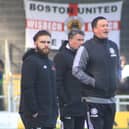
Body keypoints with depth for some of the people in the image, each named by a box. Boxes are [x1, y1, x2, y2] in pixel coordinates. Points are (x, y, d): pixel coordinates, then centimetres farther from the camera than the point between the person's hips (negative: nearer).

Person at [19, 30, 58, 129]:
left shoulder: (50, 63, 17)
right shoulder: (31, 61, -11)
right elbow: (27, 88, -19)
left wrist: (55, 110, 16)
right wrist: (33, 111, -22)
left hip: (50, 116, 9)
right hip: (36, 116, -9)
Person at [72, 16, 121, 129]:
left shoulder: (113, 46, 12)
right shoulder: (87, 47, -7)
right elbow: (76, 70, -10)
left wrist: (117, 80, 8)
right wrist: (94, 82, -15)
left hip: (111, 99, 6)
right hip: (94, 100, -6)